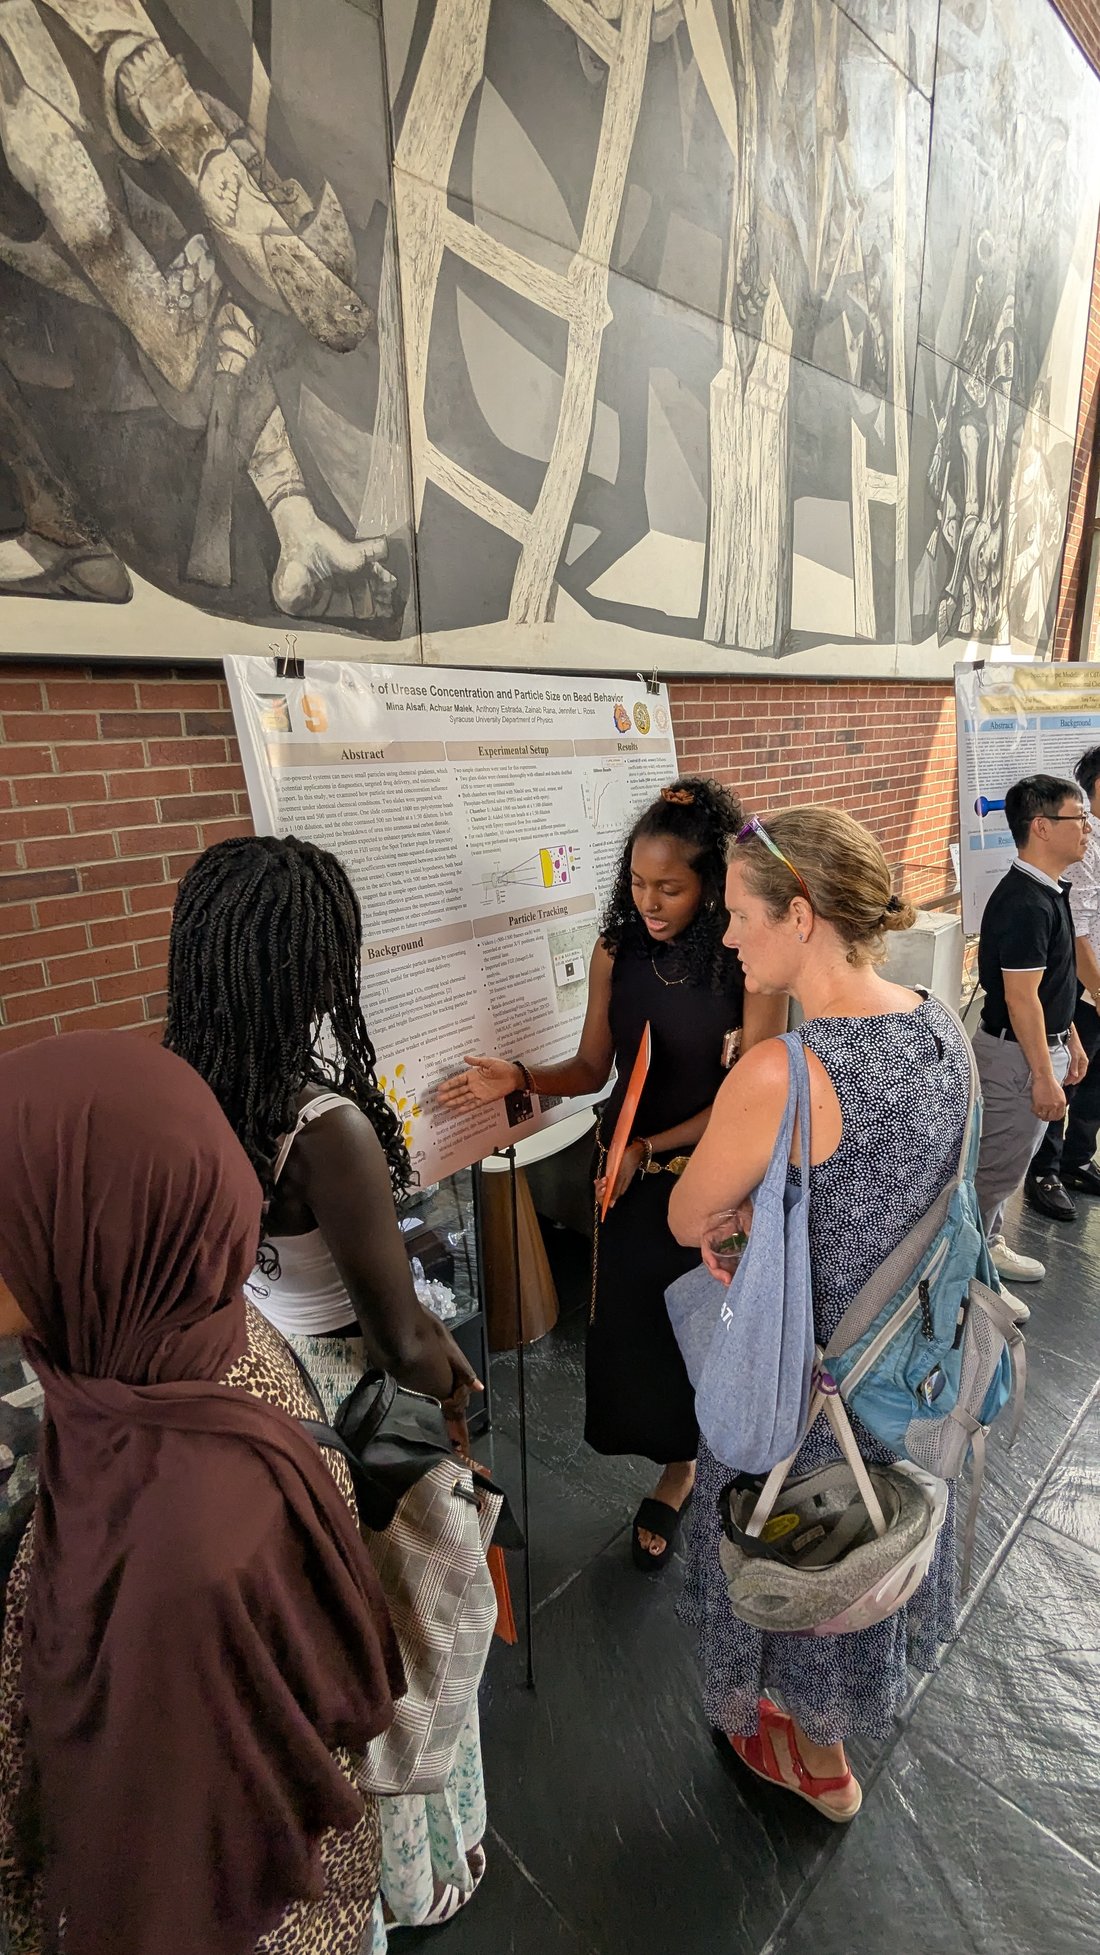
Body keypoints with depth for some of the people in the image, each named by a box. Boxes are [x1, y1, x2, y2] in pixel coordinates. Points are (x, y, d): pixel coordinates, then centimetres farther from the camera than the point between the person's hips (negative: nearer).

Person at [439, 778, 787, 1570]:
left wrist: (649, 1150, -21)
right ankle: (679, 1467, 42)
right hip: (632, 1175, 3)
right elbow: (592, 1067, 0)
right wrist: (519, 1076, -18)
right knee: (640, 1323, 13)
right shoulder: (616, 952, -7)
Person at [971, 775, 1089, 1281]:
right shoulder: (1025, 904, -24)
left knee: (999, 1161, 20)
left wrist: (1071, 1041, 19)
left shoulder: (1046, 891, 8)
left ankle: (986, 1244, 35)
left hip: (1040, 1044, 10)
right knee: (998, 1166, 3)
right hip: (1018, 1054, -10)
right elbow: (1020, 998, -24)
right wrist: (1044, 1077, -20)